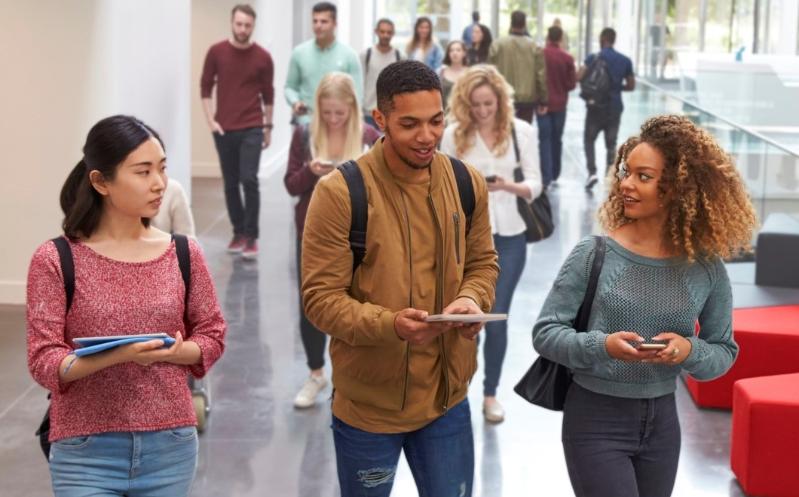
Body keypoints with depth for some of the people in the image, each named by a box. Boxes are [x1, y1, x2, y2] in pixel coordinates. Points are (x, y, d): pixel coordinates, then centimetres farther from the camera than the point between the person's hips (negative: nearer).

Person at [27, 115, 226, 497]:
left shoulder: (184, 254, 2)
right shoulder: (56, 260, -6)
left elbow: (212, 335, 9)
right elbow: (43, 361, -9)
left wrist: (173, 353, -12)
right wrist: (118, 355, -24)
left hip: (170, 446, 3)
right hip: (86, 452, -2)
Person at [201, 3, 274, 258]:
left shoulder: (263, 57, -2)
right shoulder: (216, 52, 0)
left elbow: (268, 94, 8)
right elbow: (205, 87, 6)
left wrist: (268, 126, 11)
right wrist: (210, 120, -2)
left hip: (252, 129, -2)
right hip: (224, 129, 2)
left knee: (249, 180, -11)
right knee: (231, 183, 8)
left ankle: (251, 237, -4)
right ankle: (238, 232, 20)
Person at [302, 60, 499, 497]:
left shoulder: (467, 182, 0)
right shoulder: (340, 193, -16)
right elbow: (320, 297, -16)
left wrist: (473, 299, -12)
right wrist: (390, 324, -32)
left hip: (447, 397, 4)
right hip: (367, 404, -4)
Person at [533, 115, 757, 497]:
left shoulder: (706, 269, -5)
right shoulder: (593, 255, -11)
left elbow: (724, 352, 3)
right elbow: (545, 331, -8)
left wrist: (690, 351, -18)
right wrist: (602, 345, -25)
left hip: (662, 421, 3)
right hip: (596, 419, -3)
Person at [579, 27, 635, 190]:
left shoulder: (593, 58, -6)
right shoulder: (625, 61, 4)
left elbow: (579, 77, -17)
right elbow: (631, 86, 8)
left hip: (596, 106, -2)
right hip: (615, 107, 2)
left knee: (589, 139, 11)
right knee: (611, 143, 11)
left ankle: (592, 171, -7)